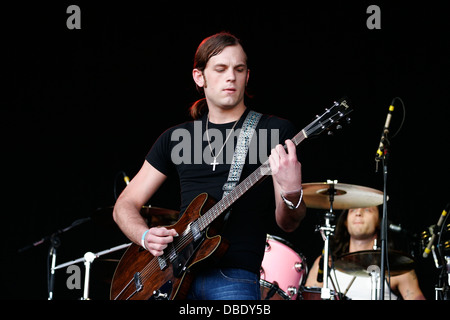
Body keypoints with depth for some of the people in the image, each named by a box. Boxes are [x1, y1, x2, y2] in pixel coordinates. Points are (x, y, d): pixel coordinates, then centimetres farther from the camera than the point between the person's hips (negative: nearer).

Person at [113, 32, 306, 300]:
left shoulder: (275, 131, 6)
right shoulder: (176, 137, 16)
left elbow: (287, 224, 2)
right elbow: (125, 205, 19)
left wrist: (292, 193, -21)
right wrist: (146, 236, -2)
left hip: (233, 275, -3)